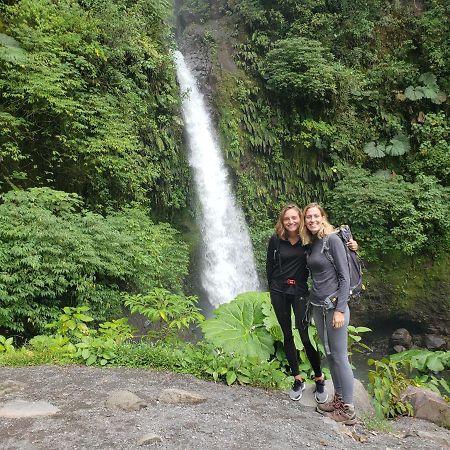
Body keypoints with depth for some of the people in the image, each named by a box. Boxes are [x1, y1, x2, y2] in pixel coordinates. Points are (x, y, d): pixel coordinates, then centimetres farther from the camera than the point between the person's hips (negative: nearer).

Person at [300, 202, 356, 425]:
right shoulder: (310, 243, 9)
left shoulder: (332, 239, -12)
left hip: (333, 305, -7)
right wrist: (310, 301, 15)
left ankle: (348, 410, 8)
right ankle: (338, 399, 26)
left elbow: (344, 276, -14)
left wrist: (340, 309, -18)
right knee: (329, 354, 14)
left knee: (339, 356, -1)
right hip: (317, 305, 8)